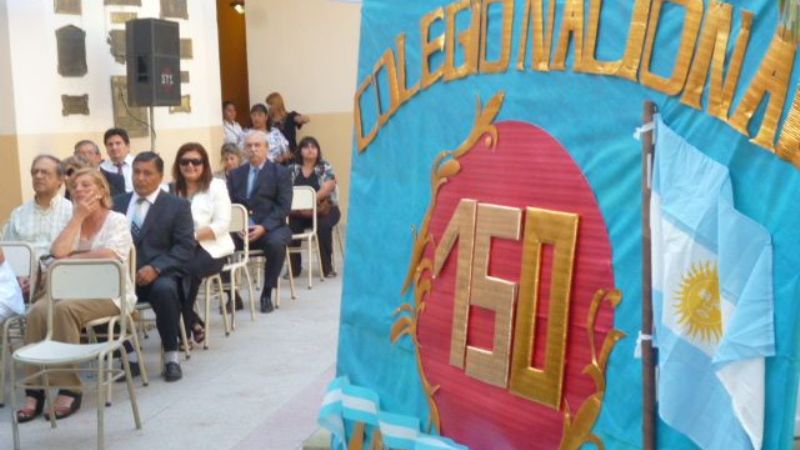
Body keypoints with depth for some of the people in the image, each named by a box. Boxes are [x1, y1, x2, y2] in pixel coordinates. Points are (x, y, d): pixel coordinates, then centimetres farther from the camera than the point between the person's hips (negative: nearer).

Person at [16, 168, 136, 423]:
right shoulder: (74, 223, 15)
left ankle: (69, 390, -28)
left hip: (110, 294, -5)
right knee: (38, 310, -26)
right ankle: (35, 389, -24)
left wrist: (72, 258, -4)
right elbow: (58, 252, -6)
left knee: (65, 309, -34)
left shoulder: (117, 221, 1)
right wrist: (78, 216, -2)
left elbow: (109, 256, -17)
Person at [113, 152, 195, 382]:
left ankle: (171, 357, -17)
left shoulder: (177, 205, 4)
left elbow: (185, 247, -5)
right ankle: (128, 355, -9)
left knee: (164, 290, -36)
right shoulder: (118, 203, 16)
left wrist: (155, 268, -20)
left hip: (160, 275, -3)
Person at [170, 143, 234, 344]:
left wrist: (193, 236, -17)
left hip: (211, 248, -2)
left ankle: (184, 327, -14)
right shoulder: (171, 189, 13)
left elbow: (222, 224, -5)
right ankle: (193, 323, -15)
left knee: (184, 270, -32)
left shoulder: (216, 186, 5)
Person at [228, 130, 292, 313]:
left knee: (276, 243, -36)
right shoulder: (236, 174, 16)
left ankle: (267, 294, -17)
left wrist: (263, 227, -19)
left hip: (270, 228, -3)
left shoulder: (280, 173, 4)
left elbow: (284, 207, -6)